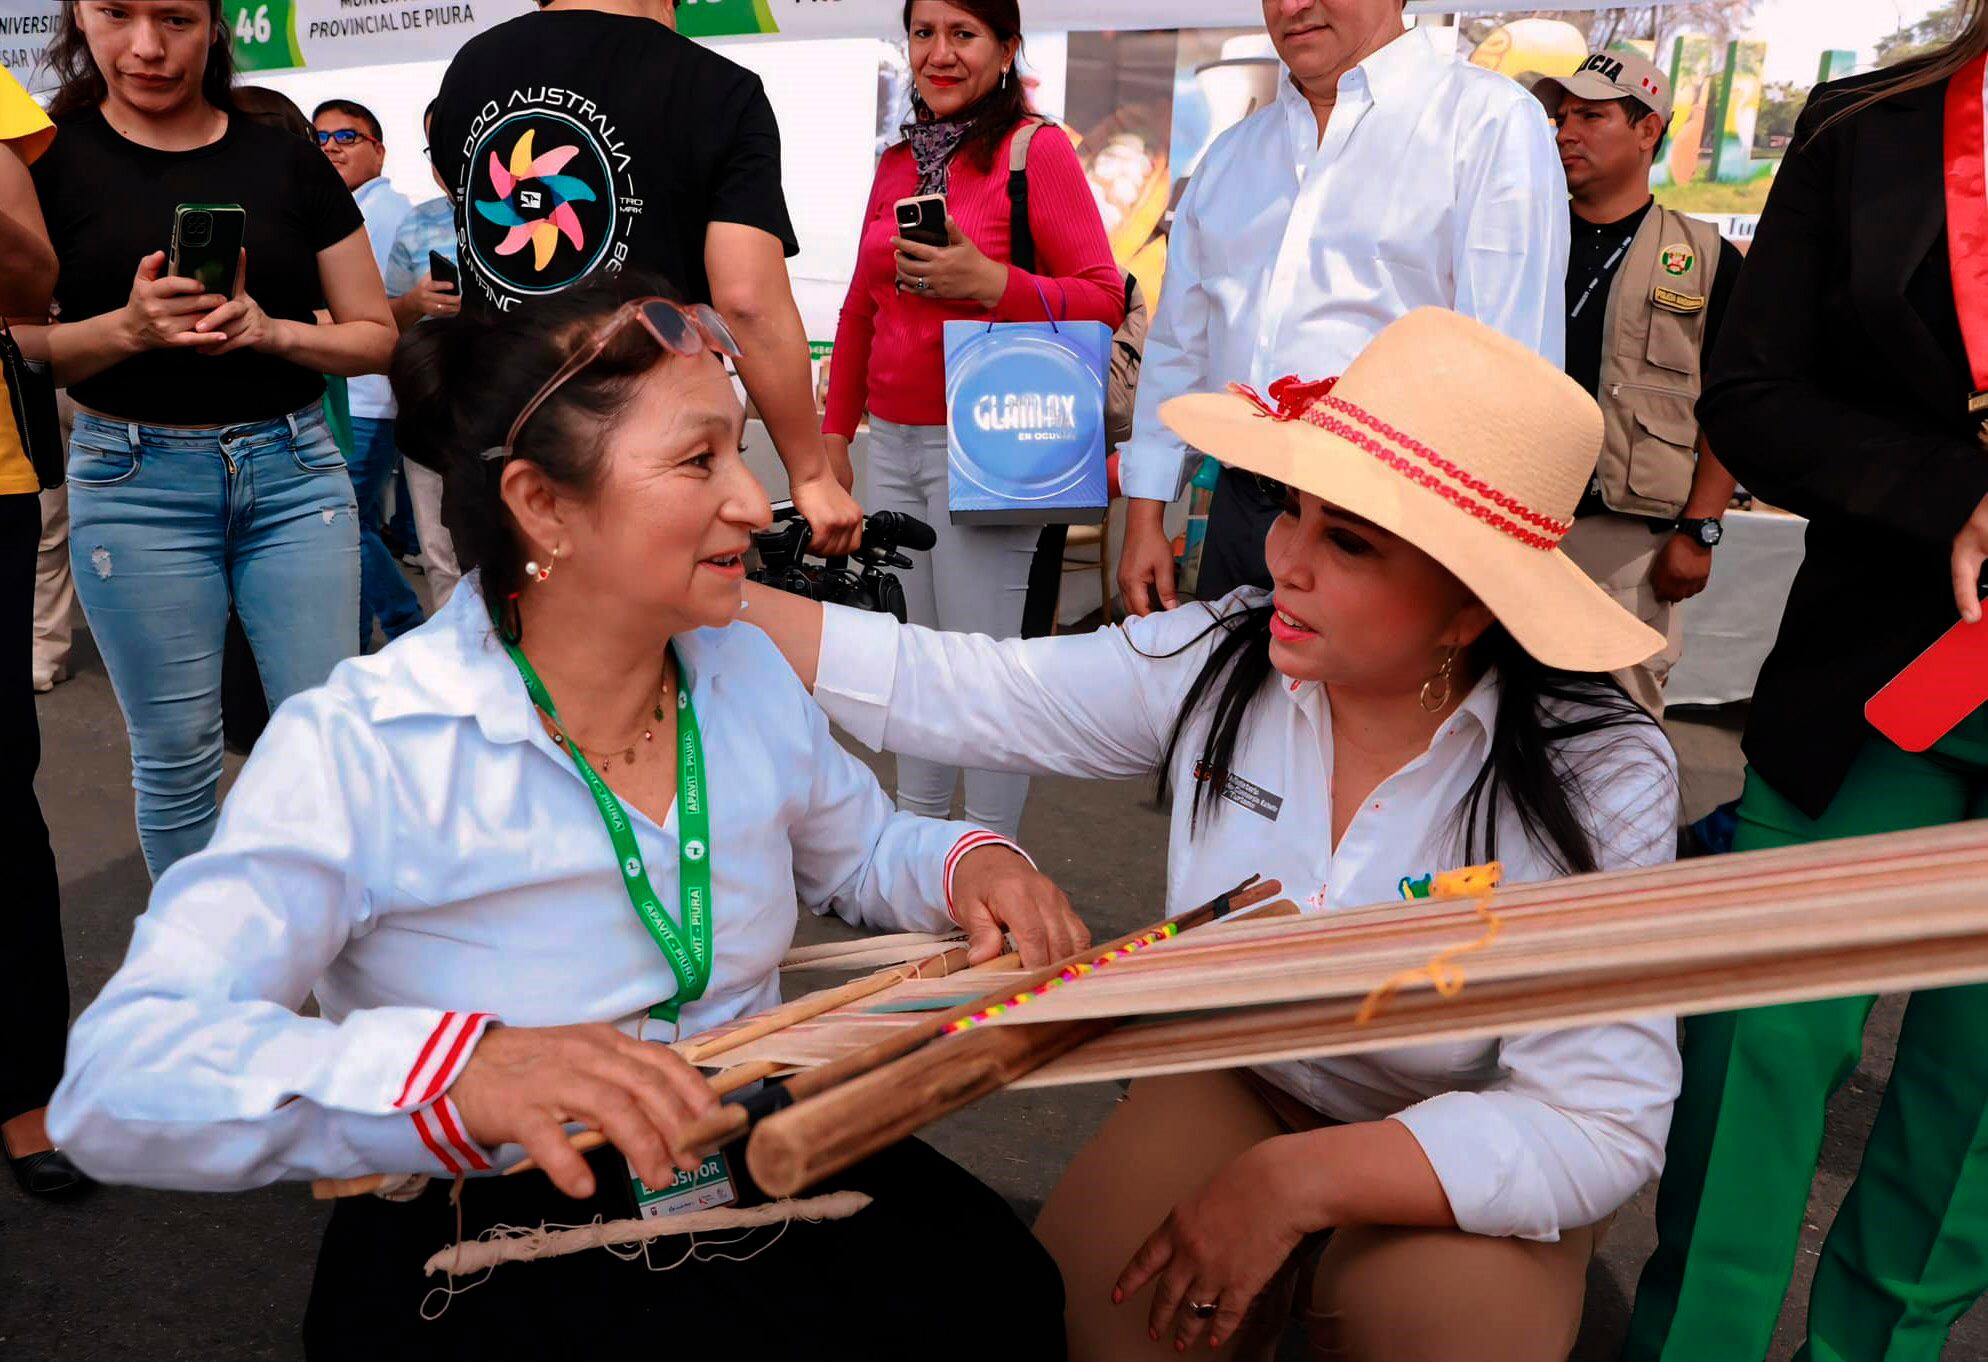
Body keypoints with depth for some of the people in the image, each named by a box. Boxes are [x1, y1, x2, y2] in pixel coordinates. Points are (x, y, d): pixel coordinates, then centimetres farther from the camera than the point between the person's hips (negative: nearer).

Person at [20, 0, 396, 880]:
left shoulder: (286, 161, 6)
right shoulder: (47, 157, 2)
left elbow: (376, 337, 6)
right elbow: (18, 342, 0)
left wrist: (271, 330, -14)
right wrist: (129, 326, -18)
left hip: (294, 467, 1)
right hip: (135, 482, -1)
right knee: (176, 753, 4)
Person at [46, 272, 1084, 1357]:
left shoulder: (750, 675, 2)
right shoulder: (356, 751, -15)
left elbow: (860, 854, 19)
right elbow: (113, 1081, -21)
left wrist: (967, 863, -4)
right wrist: (453, 1072, -38)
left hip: (766, 1176, 5)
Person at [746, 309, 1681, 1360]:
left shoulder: (1602, 783, -23)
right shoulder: (1215, 663, -16)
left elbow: (1603, 1126, -25)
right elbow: (940, 689, -14)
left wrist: (1297, 1178, -33)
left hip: (1465, 1153, -1)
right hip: (1239, 1076, 2)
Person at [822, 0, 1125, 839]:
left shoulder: (1037, 149, -3)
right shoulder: (897, 162, 16)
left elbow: (1103, 298, -8)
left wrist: (989, 282, -20)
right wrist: (834, 429, 18)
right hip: (893, 445, 6)